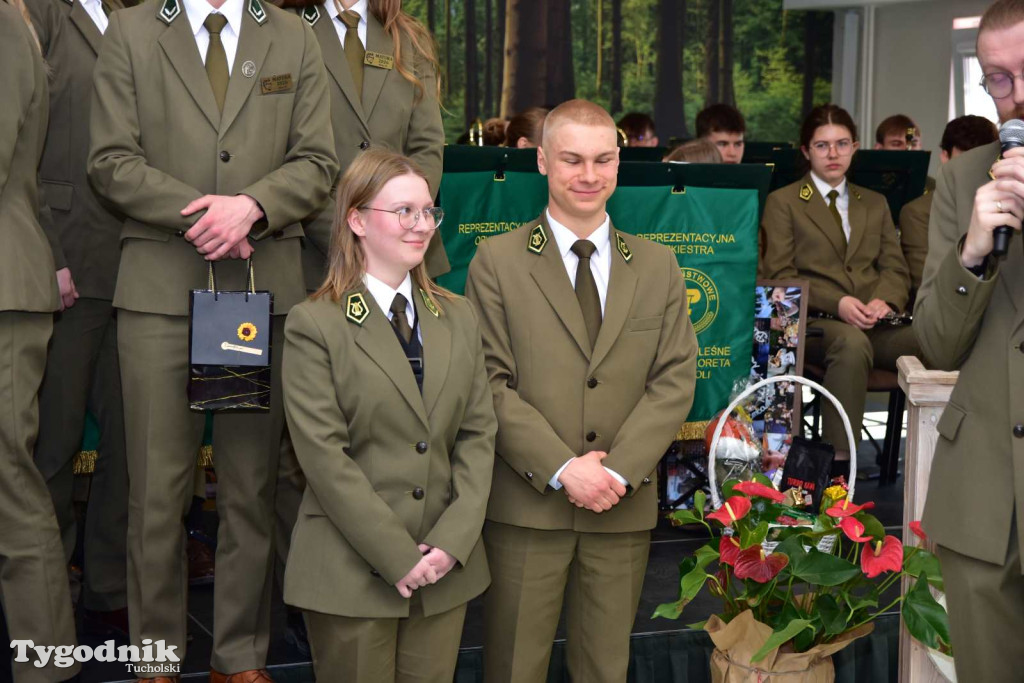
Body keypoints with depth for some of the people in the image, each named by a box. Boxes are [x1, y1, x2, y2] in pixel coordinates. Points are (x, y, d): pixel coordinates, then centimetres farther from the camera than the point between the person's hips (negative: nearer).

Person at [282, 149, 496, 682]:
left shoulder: (458, 319, 11)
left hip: (446, 568, 4)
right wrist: (399, 557, -14)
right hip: (351, 574, -4)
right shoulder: (313, 325, -6)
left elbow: (478, 434, 6)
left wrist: (452, 540, -7)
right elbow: (324, 456, -12)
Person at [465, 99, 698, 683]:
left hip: (624, 505, 3)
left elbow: (675, 379, 3)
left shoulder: (658, 267, 11)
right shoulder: (497, 262, 0)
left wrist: (618, 469, -10)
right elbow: (491, 384, -6)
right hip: (527, 506, -3)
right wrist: (562, 469, -15)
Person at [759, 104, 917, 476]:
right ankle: (838, 463, -42)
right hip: (814, 321, -4)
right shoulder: (783, 202, 11)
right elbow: (779, 275, 1)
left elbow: (896, 268, 18)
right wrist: (838, 304, -14)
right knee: (852, 343, -41)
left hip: (874, 322, 4)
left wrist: (885, 300, -7)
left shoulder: (875, 203, 26)